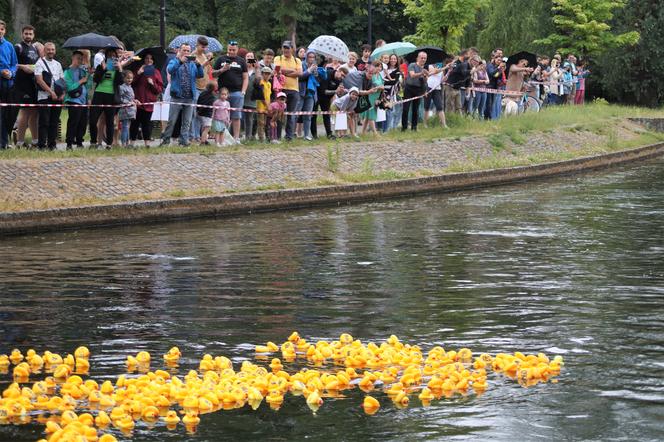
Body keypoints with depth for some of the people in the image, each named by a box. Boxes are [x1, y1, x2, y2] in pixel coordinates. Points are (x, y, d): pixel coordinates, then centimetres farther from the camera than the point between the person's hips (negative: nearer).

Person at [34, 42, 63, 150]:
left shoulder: (58, 64, 17)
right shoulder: (40, 63, 0)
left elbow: (63, 81, 18)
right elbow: (39, 80, -11)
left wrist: (63, 93, 1)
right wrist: (51, 92, -16)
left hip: (57, 97, 5)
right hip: (44, 96, -5)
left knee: (54, 121, 5)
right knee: (44, 121, -7)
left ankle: (52, 144, 9)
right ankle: (42, 144, -5)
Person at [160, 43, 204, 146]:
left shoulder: (192, 64, 15)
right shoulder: (174, 62, 9)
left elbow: (200, 75, 2)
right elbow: (170, 70, -14)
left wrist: (198, 65, -16)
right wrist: (180, 61, -25)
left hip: (189, 98, 3)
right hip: (177, 96, -3)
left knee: (187, 122, 2)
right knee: (172, 121, -4)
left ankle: (184, 140, 5)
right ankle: (165, 140, 3)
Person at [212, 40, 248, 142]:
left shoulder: (241, 61, 12)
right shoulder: (221, 60, 12)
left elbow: (245, 78, 10)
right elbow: (213, 74, 10)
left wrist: (243, 91, -2)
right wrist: (222, 70, -9)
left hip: (237, 92, 0)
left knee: (236, 117, -2)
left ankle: (236, 138, 0)